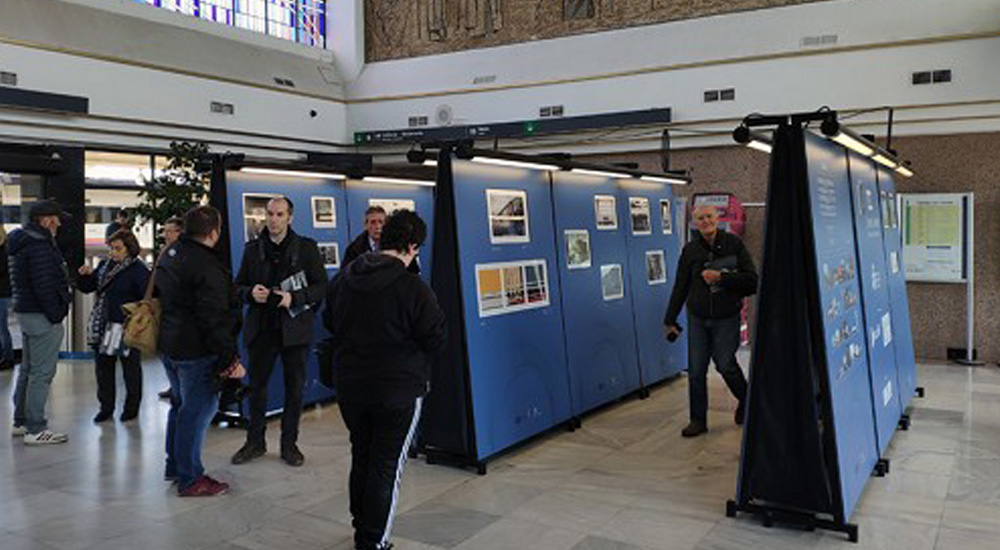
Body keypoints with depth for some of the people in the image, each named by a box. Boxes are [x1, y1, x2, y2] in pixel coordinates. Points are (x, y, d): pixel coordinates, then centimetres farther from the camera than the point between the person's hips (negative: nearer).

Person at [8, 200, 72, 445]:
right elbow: (44, 285, -23)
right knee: (42, 372, -7)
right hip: (41, 316, -11)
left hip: (26, 313, 11)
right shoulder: (39, 245, -17)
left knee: (28, 369, 19)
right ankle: (35, 429, -3)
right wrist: (55, 315, -17)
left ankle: (21, 421, 29)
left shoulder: (22, 243, 15)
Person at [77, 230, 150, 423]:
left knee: (131, 369, 7)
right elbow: (87, 288, 16)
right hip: (103, 325, 7)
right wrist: (85, 275, -3)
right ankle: (106, 407, 26)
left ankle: (131, 407, 21)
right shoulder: (105, 265, 9)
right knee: (103, 367, 13)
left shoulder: (139, 270, -12)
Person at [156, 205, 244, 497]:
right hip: (196, 350, -10)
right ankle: (190, 479, 8)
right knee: (198, 409, 0)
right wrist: (231, 359, -21)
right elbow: (215, 321, -25)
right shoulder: (207, 268, -23)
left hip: (167, 344, 10)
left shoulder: (170, 254, 8)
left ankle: (174, 466, 35)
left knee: (180, 404, 23)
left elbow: (157, 295, 21)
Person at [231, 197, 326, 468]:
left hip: (295, 328, -2)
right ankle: (255, 442, 23)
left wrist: (294, 298, -17)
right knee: (256, 385, 9)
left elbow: (322, 287, -2)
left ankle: (289, 444, 19)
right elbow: (239, 286, 13)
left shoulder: (307, 247, 1)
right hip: (261, 328, 2)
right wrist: (251, 293, -10)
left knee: (295, 389, 6)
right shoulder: (253, 248, 8)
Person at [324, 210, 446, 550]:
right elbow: (435, 340, -13)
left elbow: (329, 322, 14)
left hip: (349, 387, 6)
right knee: (387, 467, 5)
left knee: (361, 458, 21)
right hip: (398, 391, -6)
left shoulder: (343, 280, 1)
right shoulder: (413, 288, -18)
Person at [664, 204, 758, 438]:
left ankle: (745, 400, 30)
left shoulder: (734, 244, -3)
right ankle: (698, 420, 16)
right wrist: (670, 320, 7)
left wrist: (721, 277, -18)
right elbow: (680, 287, 8)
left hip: (727, 319, -2)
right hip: (697, 319, 2)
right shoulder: (690, 250, 2)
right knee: (696, 371, 3)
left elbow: (751, 280, -7)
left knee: (725, 364, -1)